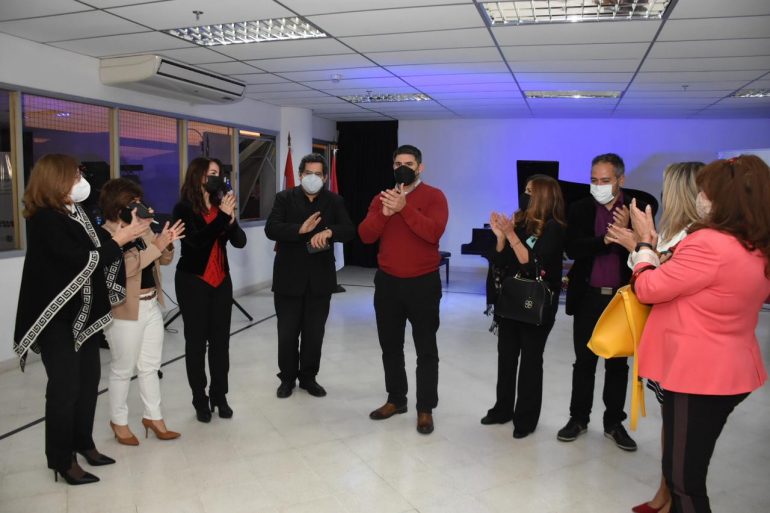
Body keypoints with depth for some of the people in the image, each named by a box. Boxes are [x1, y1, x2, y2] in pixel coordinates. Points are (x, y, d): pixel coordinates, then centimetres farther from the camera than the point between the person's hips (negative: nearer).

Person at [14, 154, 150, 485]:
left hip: (81, 312, 9)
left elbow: (98, 245, 7)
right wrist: (118, 241, -14)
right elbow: (83, 261, -22)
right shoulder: (45, 220, -18)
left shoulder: (73, 214, 9)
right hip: (56, 316, -9)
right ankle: (62, 459, 17)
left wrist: (128, 232, -5)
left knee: (89, 376, 14)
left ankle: (83, 442, 31)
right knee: (65, 386, 1)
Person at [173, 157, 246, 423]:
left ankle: (219, 396, 20)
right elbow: (196, 240, -23)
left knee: (221, 340, 7)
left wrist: (231, 219, -19)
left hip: (221, 282, 4)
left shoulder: (221, 205, 3)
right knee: (196, 341, 5)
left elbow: (240, 242, -2)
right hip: (193, 283, -4)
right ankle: (200, 400, 16)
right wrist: (222, 215, -24)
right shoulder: (184, 208, -8)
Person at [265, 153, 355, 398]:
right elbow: (271, 229, -12)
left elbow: (350, 230, -7)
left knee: (314, 333, 9)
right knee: (287, 332, 6)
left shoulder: (334, 201, 5)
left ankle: (308, 377, 28)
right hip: (289, 277, -1)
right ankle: (287, 377, 26)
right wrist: (300, 229, -27)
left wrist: (329, 231, -27)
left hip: (320, 279, 2)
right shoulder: (285, 198, 0)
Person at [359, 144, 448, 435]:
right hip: (387, 282, 5)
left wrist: (404, 208, -28)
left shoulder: (434, 196, -6)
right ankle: (396, 399, 30)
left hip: (423, 283, -4)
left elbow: (434, 232, -22)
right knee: (390, 346, 14)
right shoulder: (381, 198, 8)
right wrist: (383, 213, -19)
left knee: (426, 350, 4)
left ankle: (425, 409, 15)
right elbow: (365, 236, -3)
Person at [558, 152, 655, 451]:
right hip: (589, 297, 1)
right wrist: (606, 240, -23)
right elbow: (572, 249, -12)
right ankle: (578, 418, 23)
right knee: (584, 362, 10)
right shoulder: (580, 209, 0)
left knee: (618, 363, 11)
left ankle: (614, 422, 25)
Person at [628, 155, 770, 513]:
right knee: (689, 468, 22)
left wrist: (645, 240, -1)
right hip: (728, 371, 9)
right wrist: (655, 242, 10)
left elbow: (647, 288, -15)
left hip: (698, 374, -9)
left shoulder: (709, 243, -24)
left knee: (683, 476, 5)